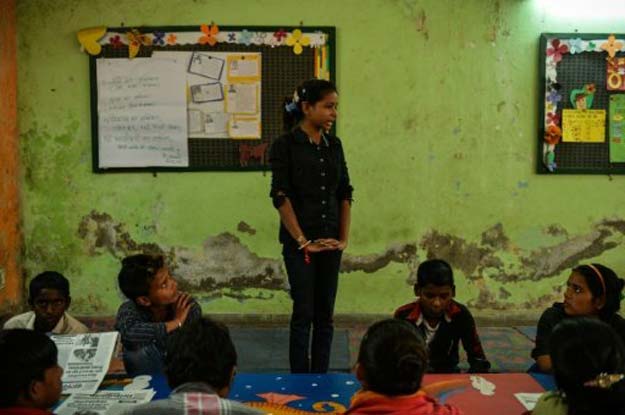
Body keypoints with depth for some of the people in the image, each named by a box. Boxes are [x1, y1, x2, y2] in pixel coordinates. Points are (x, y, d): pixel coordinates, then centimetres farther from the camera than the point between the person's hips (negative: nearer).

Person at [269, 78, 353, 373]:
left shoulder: (334, 145, 9)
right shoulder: (285, 145, -7)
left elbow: (345, 193, 11)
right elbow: (280, 196, -12)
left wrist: (344, 237, 3)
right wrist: (302, 241, -14)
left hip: (331, 240, 5)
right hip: (300, 242, -5)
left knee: (325, 314, 9)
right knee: (303, 313, 0)